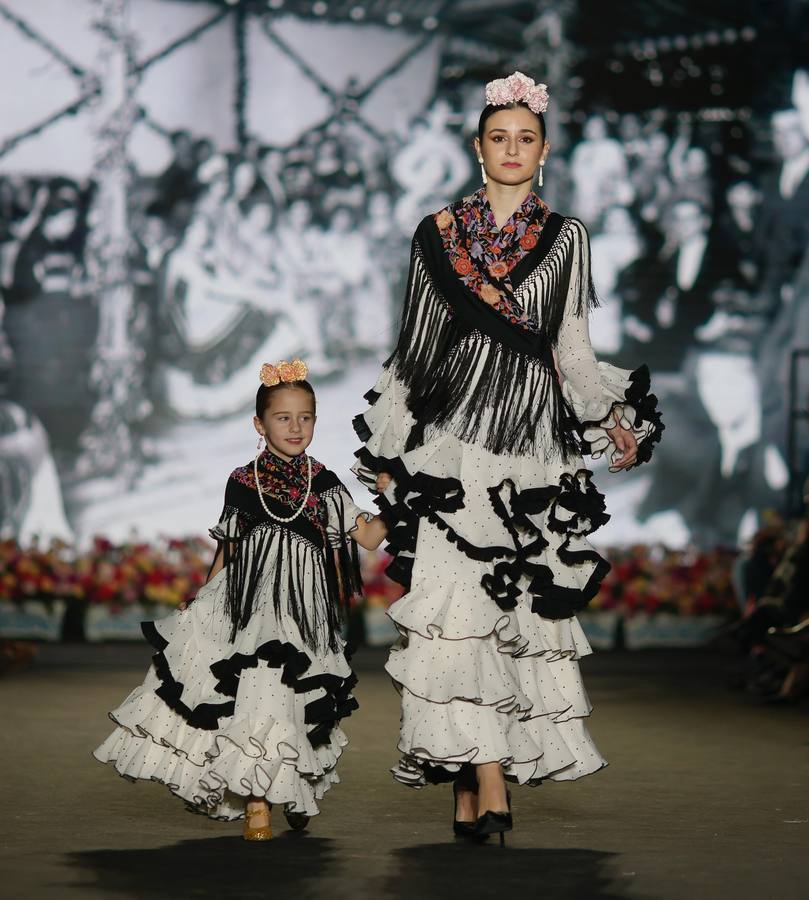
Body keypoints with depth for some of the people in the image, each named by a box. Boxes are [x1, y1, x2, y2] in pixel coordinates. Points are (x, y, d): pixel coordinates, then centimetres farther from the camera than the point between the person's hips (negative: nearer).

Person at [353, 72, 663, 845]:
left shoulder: (565, 238, 11)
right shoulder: (439, 233, 8)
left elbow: (573, 349, 13)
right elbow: (415, 346, 10)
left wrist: (614, 418, 0)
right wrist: (387, 448, 8)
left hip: (533, 439, 1)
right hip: (451, 434, -1)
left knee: (518, 605, -2)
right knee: (456, 601, -13)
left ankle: (471, 778, 4)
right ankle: (487, 775, -15)